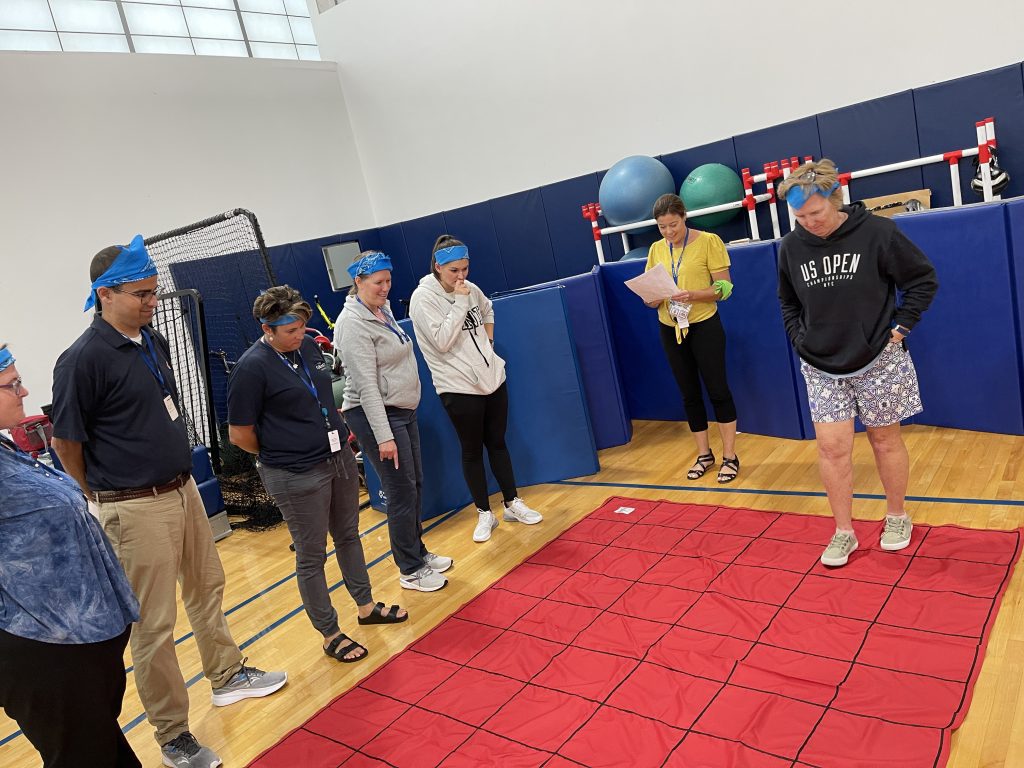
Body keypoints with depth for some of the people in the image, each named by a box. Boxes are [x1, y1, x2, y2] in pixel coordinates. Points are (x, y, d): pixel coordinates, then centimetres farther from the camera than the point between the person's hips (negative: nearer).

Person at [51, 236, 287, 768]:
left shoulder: (154, 342, 6)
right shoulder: (83, 359, -18)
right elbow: (66, 444, -11)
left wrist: (181, 477, 17)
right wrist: (109, 499, 2)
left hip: (184, 489, 8)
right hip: (137, 509, -8)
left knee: (207, 588, 22)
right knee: (153, 625, 5)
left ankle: (227, 675, 42)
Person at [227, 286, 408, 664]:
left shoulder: (309, 346, 3)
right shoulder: (251, 368, -17)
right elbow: (239, 434, -12)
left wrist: (337, 431, 14)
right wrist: (280, 454, 1)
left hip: (340, 458, 7)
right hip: (298, 477, -7)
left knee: (348, 536, 21)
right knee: (311, 557, 7)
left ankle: (367, 606, 40)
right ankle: (330, 634, 23)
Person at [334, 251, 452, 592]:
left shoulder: (383, 310, 10)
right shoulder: (354, 323, -17)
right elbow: (366, 385, -21)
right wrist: (383, 436, -23)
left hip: (404, 411, 9)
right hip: (376, 416, -9)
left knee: (415, 485, 15)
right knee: (402, 492, -2)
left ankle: (418, 552, 32)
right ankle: (410, 570, 13)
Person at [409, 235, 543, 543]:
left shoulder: (469, 288, 4)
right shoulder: (423, 297, -13)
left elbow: (487, 309, 26)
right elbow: (442, 342, -21)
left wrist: (488, 337, 11)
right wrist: (459, 302, -20)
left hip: (492, 377, 5)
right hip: (459, 387, -5)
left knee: (497, 443, 15)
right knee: (472, 451, 6)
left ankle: (512, 503, 28)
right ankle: (485, 514, 20)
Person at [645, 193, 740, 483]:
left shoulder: (708, 241, -9)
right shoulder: (656, 249, 5)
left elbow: (724, 287, -11)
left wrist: (694, 295, -28)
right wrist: (652, 298, -14)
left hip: (704, 326, -4)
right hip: (670, 329, 5)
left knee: (718, 390, 1)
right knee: (689, 394, 11)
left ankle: (729, 456, 13)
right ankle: (704, 454, 24)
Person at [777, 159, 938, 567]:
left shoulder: (876, 232, -13)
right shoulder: (791, 247, -3)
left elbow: (923, 279, -3)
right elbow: (788, 302, 13)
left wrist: (900, 326, -8)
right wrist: (800, 340, 3)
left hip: (878, 361, -2)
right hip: (821, 367, 3)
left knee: (885, 439, 12)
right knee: (831, 447, 0)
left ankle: (897, 518, 33)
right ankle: (844, 532, 14)